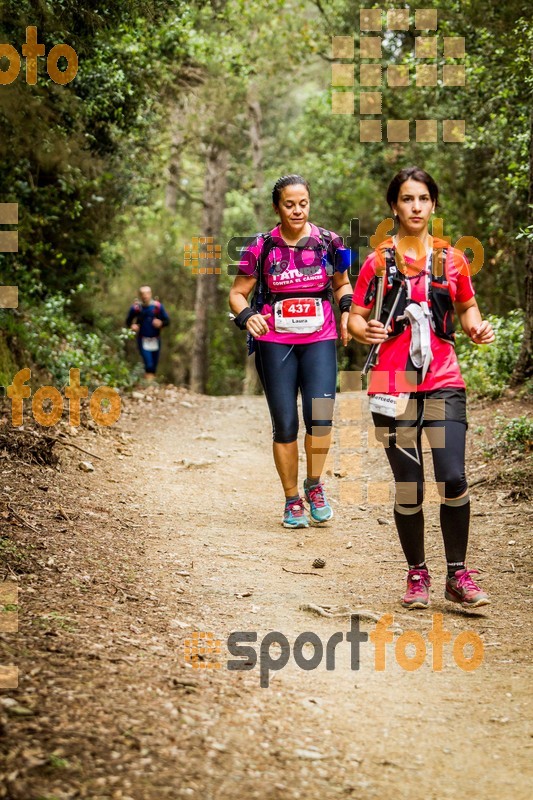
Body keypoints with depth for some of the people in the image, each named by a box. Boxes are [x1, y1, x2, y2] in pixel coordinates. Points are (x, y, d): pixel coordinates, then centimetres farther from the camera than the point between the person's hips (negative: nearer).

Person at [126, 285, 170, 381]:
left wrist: (161, 323, -16)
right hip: (143, 340, -3)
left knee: (154, 367, 9)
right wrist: (132, 326, -13)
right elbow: (128, 321, 9)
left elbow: (167, 320, 6)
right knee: (149, 365, -17)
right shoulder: (136, 307, -3)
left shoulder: (158, 306, 0)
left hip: (155, 340, 3)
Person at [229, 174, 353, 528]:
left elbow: (342, 284, 18)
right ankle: (292, 499, 17)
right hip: (275, 342, 0)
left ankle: (314, 485, 10)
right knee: (285, 425, 0)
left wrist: (347, 311, -1)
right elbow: (237, 293, 3)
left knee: (320, 417, -15)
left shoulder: (329, 242, 2)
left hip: (320, 340, 0)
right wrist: (247, 316, -17)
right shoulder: (262, 246, -1)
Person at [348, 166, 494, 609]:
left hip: (444, 382, 1)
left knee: (454, 478, -13)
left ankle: (458, 575, 2)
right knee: (408, 488, 0)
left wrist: (477, 327, 0)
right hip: (393, 386, -1)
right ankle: (417, 575, 18)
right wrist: (365, 331, -17)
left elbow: (467, 306, 22)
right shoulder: (379, 262, 4)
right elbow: (355, 318, 5)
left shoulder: (452, 259, 9)